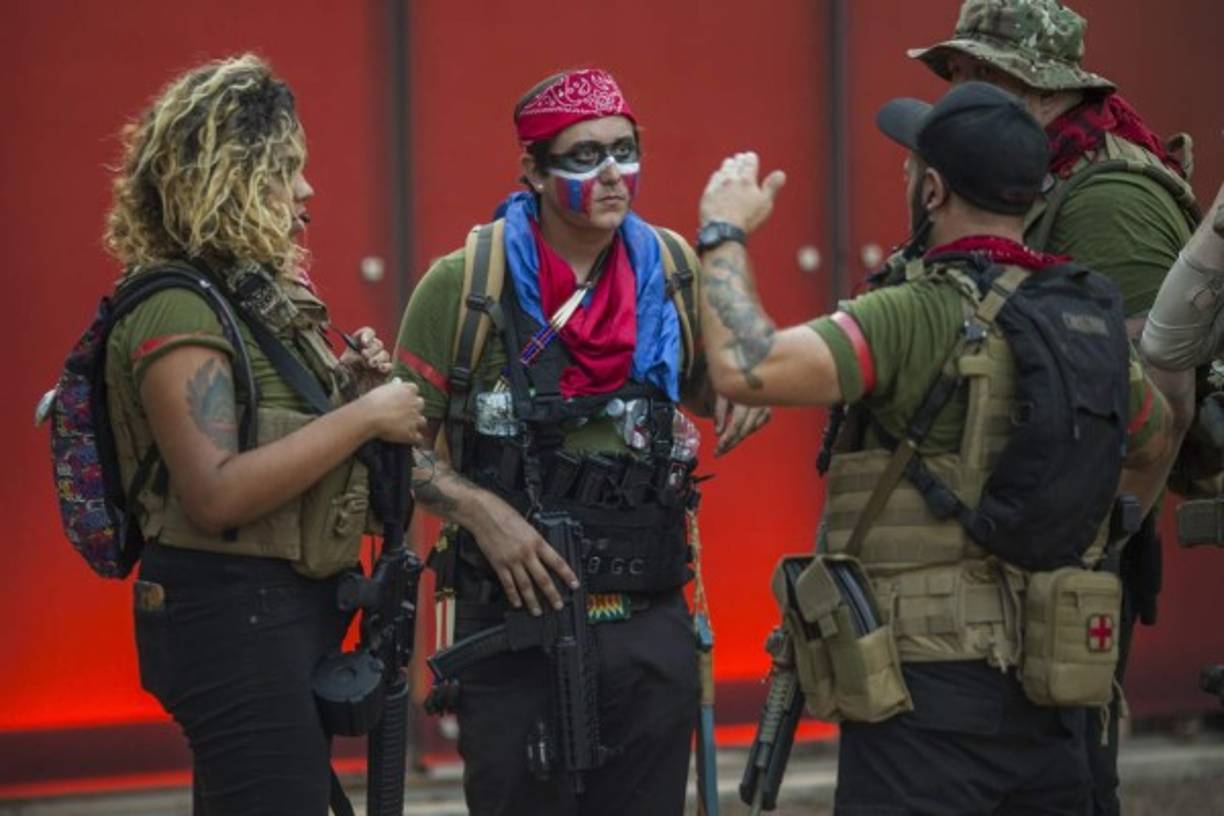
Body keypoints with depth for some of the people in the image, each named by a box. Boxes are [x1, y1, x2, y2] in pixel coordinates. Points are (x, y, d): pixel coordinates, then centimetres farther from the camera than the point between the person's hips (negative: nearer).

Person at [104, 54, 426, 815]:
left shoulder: (260, 294, 13)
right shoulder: (177, 311, -16)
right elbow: (217, 494, -26)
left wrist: (347, 383, 4)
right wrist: (362, 417, -21)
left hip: (292, 609, 10)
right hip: (234, 616, -10)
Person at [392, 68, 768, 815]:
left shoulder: (672, 270, 4)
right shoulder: (465, 284, -6)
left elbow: (702, 387, 21)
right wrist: (479, 509, -16)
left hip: (652, 627, 3)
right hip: (515, 622, -3)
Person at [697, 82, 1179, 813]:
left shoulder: (919, 320, -15)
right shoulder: (1091, 319, 9)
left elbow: (745, 370, -24)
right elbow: (1156, 441, 28)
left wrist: (725, 234, -7)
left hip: (929, 690, -7)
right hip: (1050, 693, 7)